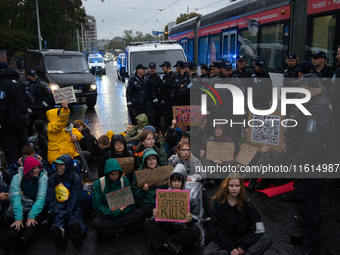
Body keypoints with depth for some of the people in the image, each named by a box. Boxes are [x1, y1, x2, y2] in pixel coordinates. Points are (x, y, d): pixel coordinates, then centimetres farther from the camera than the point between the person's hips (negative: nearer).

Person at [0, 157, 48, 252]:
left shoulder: (43, 177, -6)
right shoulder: (17, 178, -5)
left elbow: (41, 198, -14)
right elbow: (15, 198, -16)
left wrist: (32, 216, -27)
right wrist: (18, 218, -30)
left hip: (38, 209, 0)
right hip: (23, 209, 1)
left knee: (33, 221, -31)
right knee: (19, 222, -30)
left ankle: (25, 238, -57)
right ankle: (8, 239, -54)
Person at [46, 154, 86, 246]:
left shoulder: (76, 178, 4)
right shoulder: (53, 178, 14)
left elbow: (74, 198, -4)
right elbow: (50, 197, 6)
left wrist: (67, 212, -17)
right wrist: (52, 211, -12)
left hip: (73, 207, -1)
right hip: (58, 207, 1)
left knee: (74, 217, -34)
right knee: (58, 218, -33)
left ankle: (78, 232, -66)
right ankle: (60, 231, -65)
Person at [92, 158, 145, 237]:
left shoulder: (124, 181, -3)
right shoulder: (99, 184, -9)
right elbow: (98, 205, -10)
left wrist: (120, 211, -19)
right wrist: (114, 212, -21)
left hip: (123, 213, 2)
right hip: (106, 214, -2)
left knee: (140, 213, -23)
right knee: (95, 223, -34)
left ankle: (110, 228, -21)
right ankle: (122, 228, -19)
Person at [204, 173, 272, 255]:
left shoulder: (246, 204, 0)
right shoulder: (218, 204, -5)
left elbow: (258, 227, -3)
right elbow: (216, 229, -9)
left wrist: (244, 245, -13)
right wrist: (230, 248, -18)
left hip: (242, 239, 2)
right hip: (222, 240, -1)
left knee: (267, 240, -20)